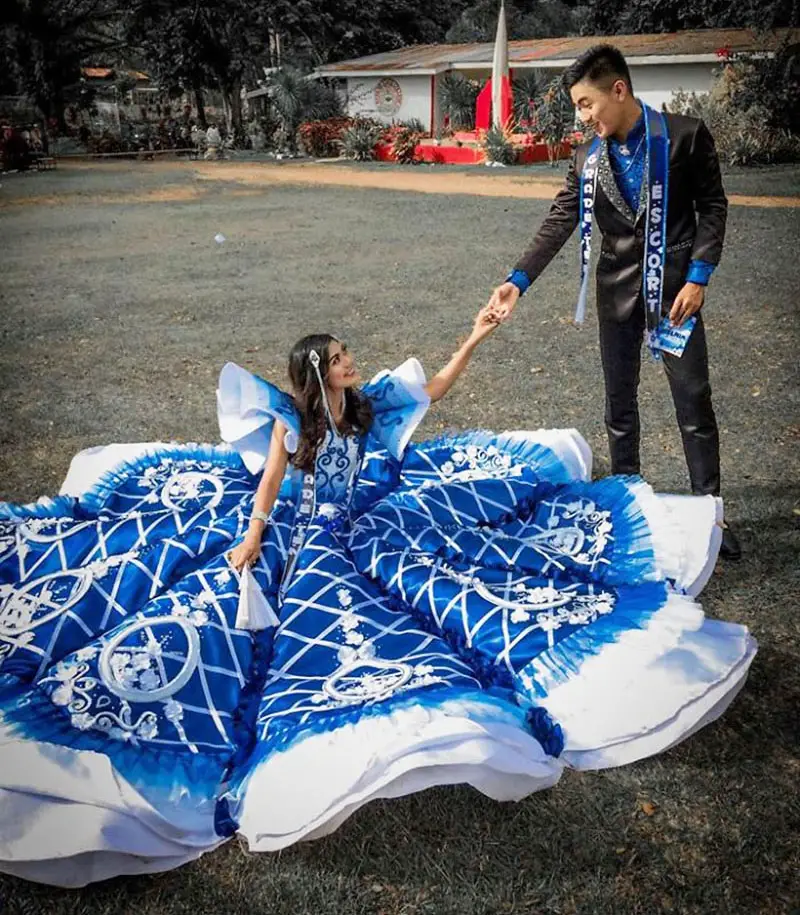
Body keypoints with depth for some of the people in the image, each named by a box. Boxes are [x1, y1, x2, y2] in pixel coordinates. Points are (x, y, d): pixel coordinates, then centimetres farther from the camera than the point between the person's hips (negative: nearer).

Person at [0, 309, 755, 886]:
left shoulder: (366, 406, -1)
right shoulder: (290, 422, -13)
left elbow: (434, 390, 6)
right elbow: (269, 484, -12)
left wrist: (475, 339, 0)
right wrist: (251, 539, -22)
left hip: (366, 526, 5)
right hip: (302, 539, -5)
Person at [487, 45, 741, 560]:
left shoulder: (685, 136, -8)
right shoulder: (588, 159, 2)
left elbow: (713, 207, -4)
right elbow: (559, 224, -1)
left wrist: (697, 277, -12)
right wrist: (518, 281, -11)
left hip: (674, 286, -3)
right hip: (618, 290, 4)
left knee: (694, 401, 0)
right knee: (620, 401, 10)